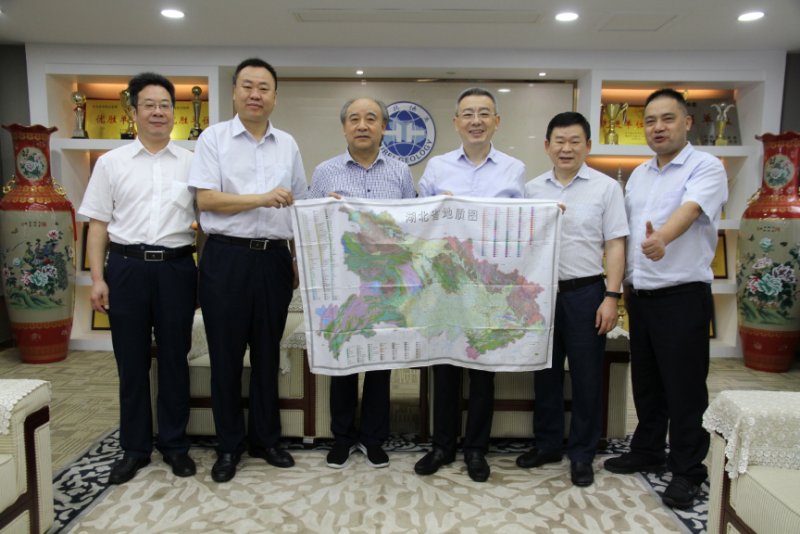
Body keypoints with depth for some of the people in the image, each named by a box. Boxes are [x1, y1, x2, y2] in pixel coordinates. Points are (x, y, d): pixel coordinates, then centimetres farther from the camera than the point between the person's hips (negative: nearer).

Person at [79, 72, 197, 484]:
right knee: (131, 362, 8)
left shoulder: (191, 162, 6)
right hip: (126, 267, 0)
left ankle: (174, 443, 23)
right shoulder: (111, 162, 6)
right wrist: (97, 278, -3)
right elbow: (98, 223, 4)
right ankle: (134, 447, 23)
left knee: (174, 359, 8)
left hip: (176, 267, 0)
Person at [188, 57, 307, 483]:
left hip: (274, 257, 3)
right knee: (226, 355, 5)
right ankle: (228, 446, 21)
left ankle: (265, 439, 26)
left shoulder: (288, 145, 12)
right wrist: (261, 198, -17)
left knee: (267, 353, 11)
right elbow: (205, 199, -8)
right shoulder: (214, 138, 1)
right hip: (226, 256, -3)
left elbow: (299, 207, 15)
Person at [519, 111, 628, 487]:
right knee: (545, 372, 13)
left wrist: (612, 296, -10)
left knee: (586, 376, 6)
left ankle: (582, 454, 21)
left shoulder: (606, 187, -1)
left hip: (585, 292, -3)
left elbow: (615, 246, -3)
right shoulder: (532, 189, 7)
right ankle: (547, 443, 29)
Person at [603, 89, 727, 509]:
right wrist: (623, 284, 10)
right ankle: (646, 452, 33)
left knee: (684, 387, 3)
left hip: (683, 295, -6)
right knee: (645, 382, 17)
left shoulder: (706, 167, -7)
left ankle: (687, 471, 18)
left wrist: (662, 238, -47)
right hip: (640, 294, 7)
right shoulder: (638, 174, 14)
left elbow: (689, 210, -27)